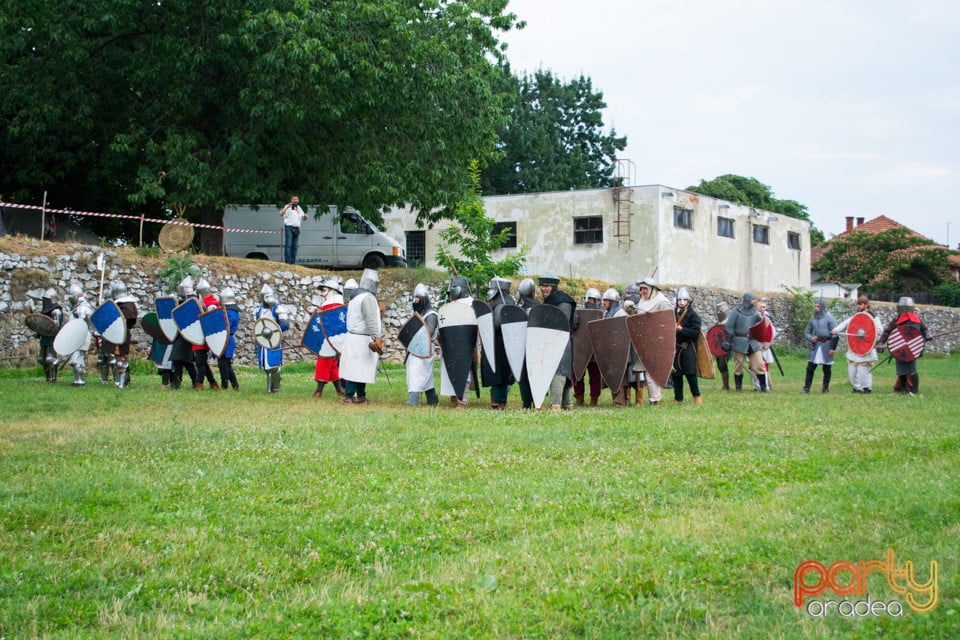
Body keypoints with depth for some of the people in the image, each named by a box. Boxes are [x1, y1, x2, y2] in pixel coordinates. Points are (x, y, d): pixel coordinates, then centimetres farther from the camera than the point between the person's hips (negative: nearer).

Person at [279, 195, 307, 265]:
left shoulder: (299, 208, 21)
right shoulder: (288, 206, 0)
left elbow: (303, 218, 26)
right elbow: (281, 214, -14)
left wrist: (305, 216, 2)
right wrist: (287, 207, -25)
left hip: (296, 228, 7)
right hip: (289, 227, -7)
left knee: (295, 246, 7)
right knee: (288, 245, -11)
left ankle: (293, 261, 12)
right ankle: (287, 261, -13)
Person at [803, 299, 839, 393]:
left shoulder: (829, 318, -4)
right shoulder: (813, 319, 12)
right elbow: (806, 332, 18)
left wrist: (833, 348, -13)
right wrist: (811, 338, -5)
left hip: (826, 346, -4)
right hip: (815, 345, 4)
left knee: (827, 368, 3)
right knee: (810, 367, -2)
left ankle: (826, 388, 12)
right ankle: (806, 387, 1)